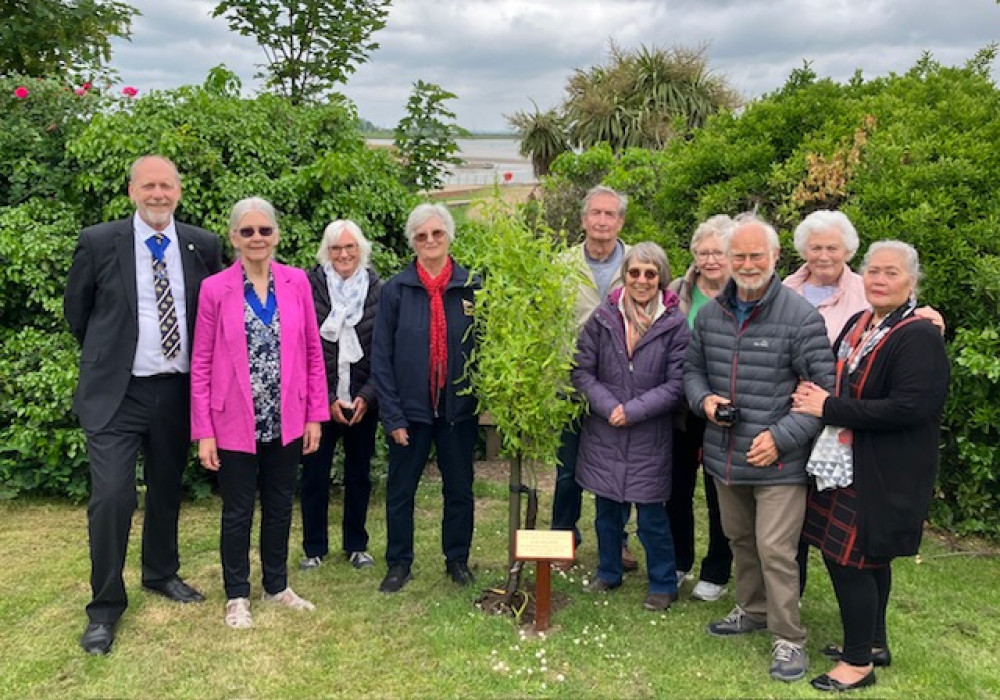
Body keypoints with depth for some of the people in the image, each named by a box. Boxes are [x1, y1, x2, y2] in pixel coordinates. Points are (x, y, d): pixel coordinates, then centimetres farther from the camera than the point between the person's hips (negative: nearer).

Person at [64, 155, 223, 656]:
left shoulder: (203, 246, 0)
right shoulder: (98, 242, -6)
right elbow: (77, 310, 7)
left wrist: (200, 363, 10)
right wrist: (109, 354, 12)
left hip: (177, 390, 3)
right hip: (116, 392, -3)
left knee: (167, 491, 17)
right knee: (112, 497, -8)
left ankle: (161, 574, 39)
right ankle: (105, 606, 10)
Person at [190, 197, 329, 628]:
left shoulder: (297, 282, -1)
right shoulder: (215, 289, -7)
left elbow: (313, 351, 3)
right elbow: (201, 363, -5)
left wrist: (316, 415, 1)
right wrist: (203, 432, -7)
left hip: (286, 421, 3)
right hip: (235, 423, -2)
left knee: (280, 506, 16)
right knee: (238, 512, 11)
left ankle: (277, 585, 34)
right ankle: (237, 596, 28)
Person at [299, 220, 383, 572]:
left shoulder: (377, 289, 0)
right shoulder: (310, 288, -4)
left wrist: (367, 396, -8)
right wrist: (327, 399, -9)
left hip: (363, 400, 1)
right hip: (319, 399, -1)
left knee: (359, 474, 11)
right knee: (314, 474, 5)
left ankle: (357, 545, 26)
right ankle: (314, 548, 20)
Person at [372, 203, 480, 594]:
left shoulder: (471, 288, -1)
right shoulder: (395, 290, -3)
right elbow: (381, 357, -3)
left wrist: (485, 399, -5)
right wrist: (392, 415, -8)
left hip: (459, 408, 1)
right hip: (411, 408, -1)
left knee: (459, 490, 13)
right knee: (400, 491, 9)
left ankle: (458, 560, 31)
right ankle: (399, 564, 27)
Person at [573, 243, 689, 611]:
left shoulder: (674, 325, -6)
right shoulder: (603, 317, -1)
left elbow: (676, 385, -7)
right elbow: (582, 371, 0)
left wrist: (633, 410, -14)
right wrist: (608, 406, -14)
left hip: (650, 437, -2)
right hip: (603, 433, 2)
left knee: (652, 517, 4)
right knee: (607, 510, 16)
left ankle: (663, 584, 24)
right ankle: (609, 571, 36)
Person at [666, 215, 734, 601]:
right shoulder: (677, 293, 1)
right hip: (681, 410, 4)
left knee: (719, 494, 11)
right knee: (677, 487, 16)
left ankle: (716, 573, 27)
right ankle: (678, 560, 36)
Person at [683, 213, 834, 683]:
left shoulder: (800, 317, -14)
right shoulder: (710, 313, 4)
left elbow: (824, 392, -14)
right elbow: (692, 367, 17)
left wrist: (781, 437, -20)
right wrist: (703, 399, -5)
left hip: (778, 462, -6)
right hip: (725, 455, 6)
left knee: (775, 549, -5)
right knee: (739, 539, 21)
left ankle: (788, 639, 13)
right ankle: (753, 610, 42)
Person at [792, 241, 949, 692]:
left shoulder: (919, 337, -17)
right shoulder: (857, 324, 8)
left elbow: (909, 407, -27)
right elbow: (840, 385, 20)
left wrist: (829, 408, -23)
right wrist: (815, 396, -3)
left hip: (882, 475, -8)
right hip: (847, 464, 8)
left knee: (848, 559, -3)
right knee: (868, 559, 19)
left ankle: (859, 662, 13)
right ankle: (873, 642, 35)